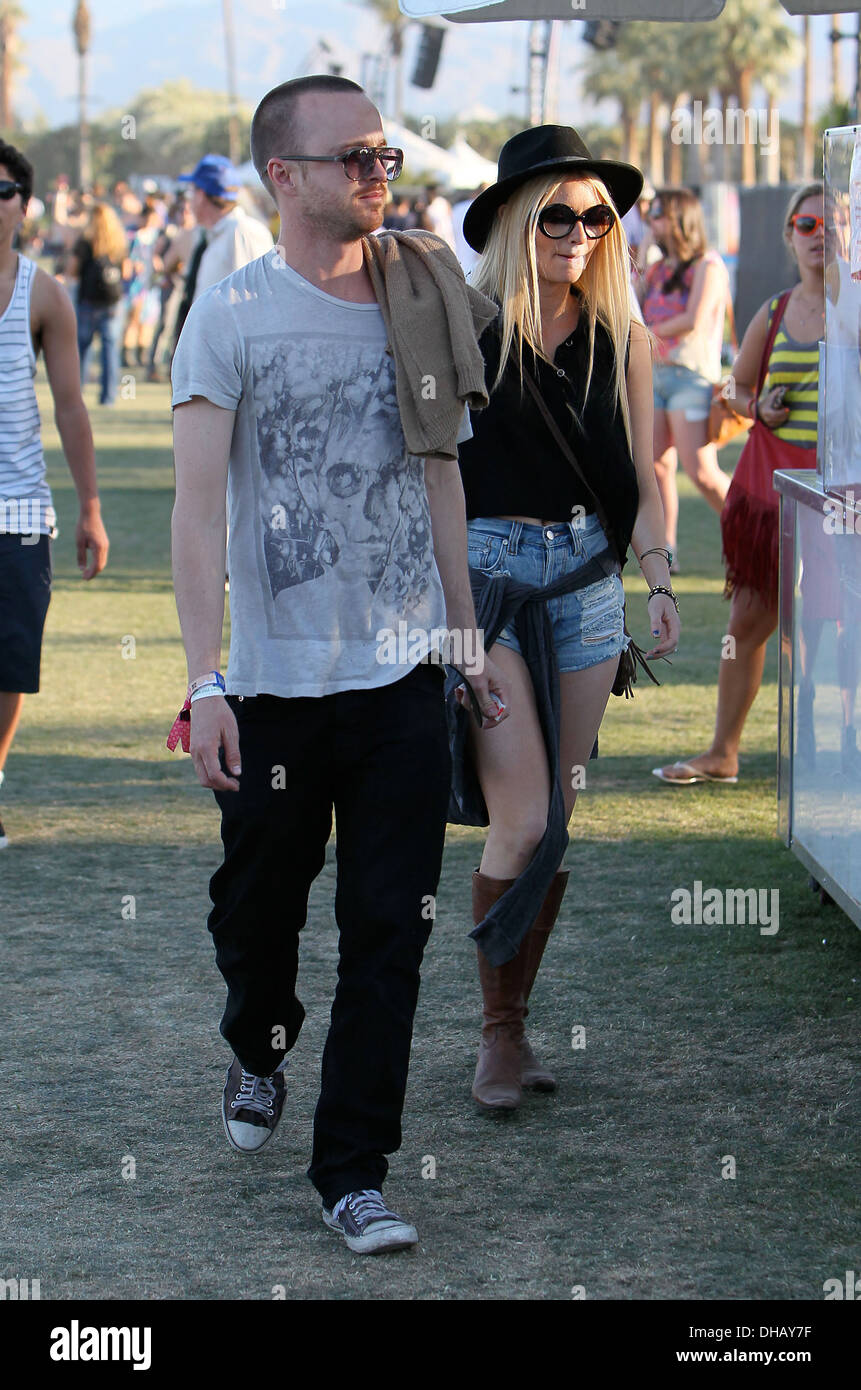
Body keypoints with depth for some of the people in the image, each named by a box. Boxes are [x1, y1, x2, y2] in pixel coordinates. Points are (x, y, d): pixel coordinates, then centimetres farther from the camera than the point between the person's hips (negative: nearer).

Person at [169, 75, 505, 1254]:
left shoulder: (420, 303, 8)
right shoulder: (232, 316, -6)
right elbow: (199, 502, -10)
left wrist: (467, 636, 16)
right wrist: (205, 680, -17)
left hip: (404, 675, 3)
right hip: (277, 675, -3)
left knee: (390, 932, -1)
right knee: (262, 900, 13)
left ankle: (353, 1173, 5)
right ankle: (257, 1053, 44)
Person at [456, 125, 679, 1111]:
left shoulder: (620, 336, 8)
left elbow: (641, 473, 12)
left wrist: (660, 581, 1)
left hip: (588, 577, 4)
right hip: (484, 572, -4)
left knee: (555, 825, 5)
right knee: (524, 819, -11)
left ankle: (514, 1021, 17)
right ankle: (499, 1031, 5)